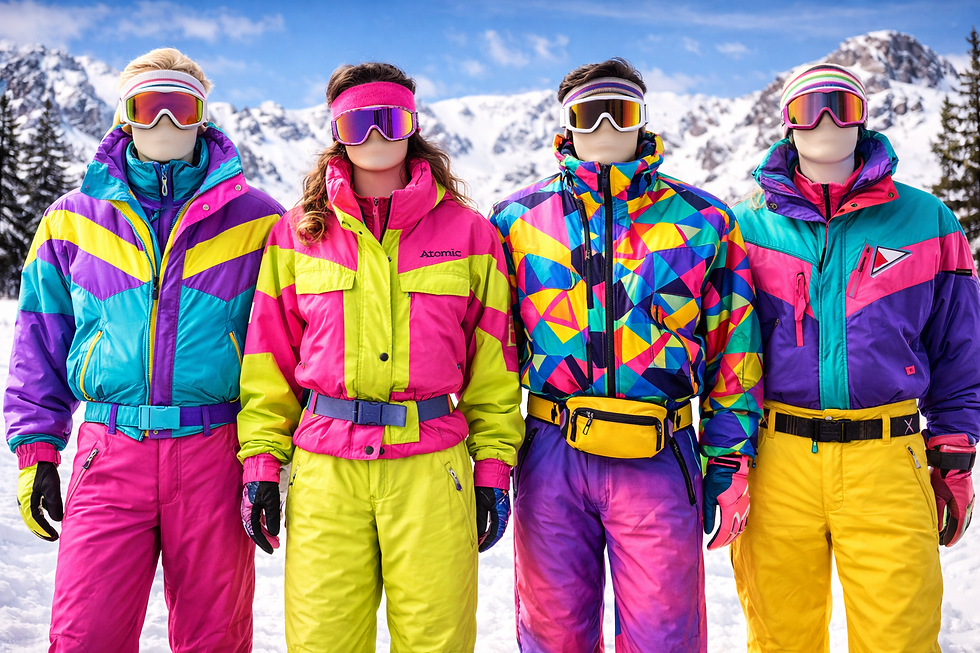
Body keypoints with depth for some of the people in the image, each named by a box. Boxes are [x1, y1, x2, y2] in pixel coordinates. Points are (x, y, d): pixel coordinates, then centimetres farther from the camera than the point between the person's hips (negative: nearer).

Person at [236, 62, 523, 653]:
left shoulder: (468, 232, 6)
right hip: (325, 467, 1)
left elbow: (492, 355, 7)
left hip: (432, 465, 0)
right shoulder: (297, 234, 8)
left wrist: (495, 464, 3)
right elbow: (269, 357, 9)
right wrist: (261, 462, 3)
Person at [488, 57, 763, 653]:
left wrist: (730, 466, 5)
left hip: (660, 462, 0)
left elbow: (733, 349, 8)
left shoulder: (702, 221, 7)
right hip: (551, 462, 1)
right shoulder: (518, 219, 8)